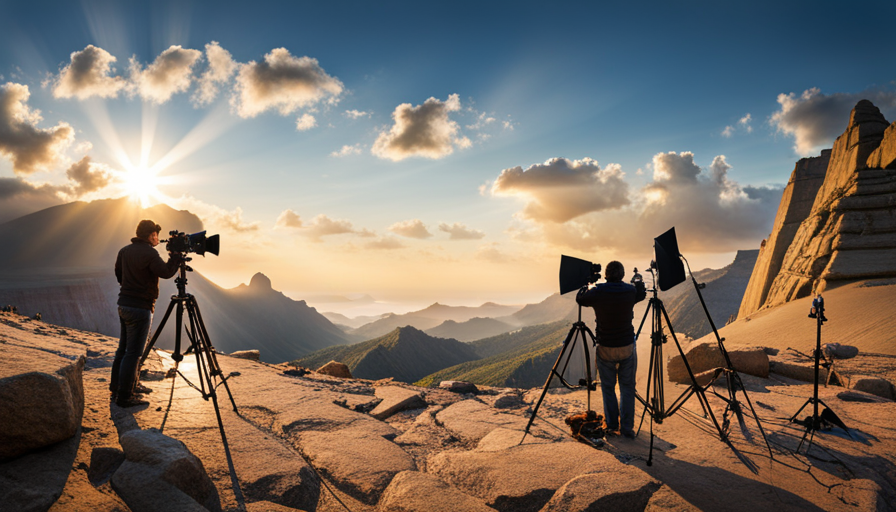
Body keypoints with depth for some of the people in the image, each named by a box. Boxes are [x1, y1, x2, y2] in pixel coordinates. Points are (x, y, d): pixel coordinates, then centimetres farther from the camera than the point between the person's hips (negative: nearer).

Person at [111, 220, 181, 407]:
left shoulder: (124, 251, 9)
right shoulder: (149, 253, -17)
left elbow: (118, 274, 19)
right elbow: (167, 272, -13)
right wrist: (176, 254, -6)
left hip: (123, 305, 9)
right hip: (140, 308, -9)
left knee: (123, 349, 17)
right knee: (133, 353, -3)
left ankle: (116, 390, 26)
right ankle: (124, 397, 2)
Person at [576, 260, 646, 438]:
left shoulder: (597, 292, -13)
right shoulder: (631, 291, -7)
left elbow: (579, 299, 7)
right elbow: (642, 295, 16)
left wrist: (586, 284, 23)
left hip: (605, 348, -1)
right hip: (627, 347, 1)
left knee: (608, 388, 13)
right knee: (627, 388, 12)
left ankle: (611, 425, 19)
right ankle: (627, 427, 13)